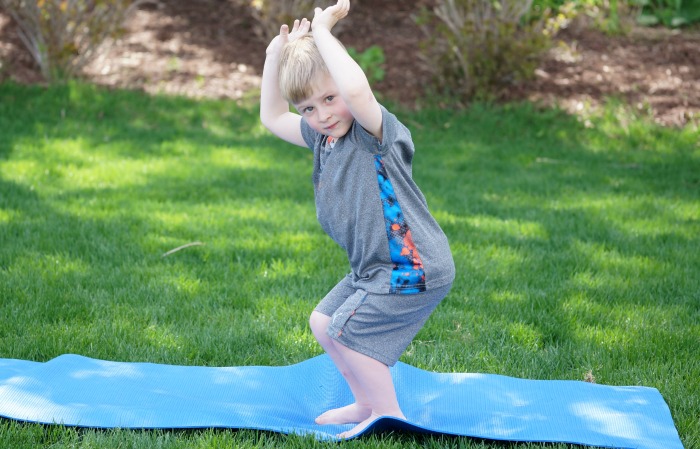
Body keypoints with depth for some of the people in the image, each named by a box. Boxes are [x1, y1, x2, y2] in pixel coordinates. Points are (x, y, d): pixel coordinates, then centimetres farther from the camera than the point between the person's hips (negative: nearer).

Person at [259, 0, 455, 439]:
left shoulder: (374, 130, -20)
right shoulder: (322, 137, 7)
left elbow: (356, 89, -44)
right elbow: (272, 118, 21)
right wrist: (276, 54, 7)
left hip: (413, 267, -10)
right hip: (375, 267, 10)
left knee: (347, 331, -6)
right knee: (323, 322, 18)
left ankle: (390, 413, 13)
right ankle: (367, 403, 34)